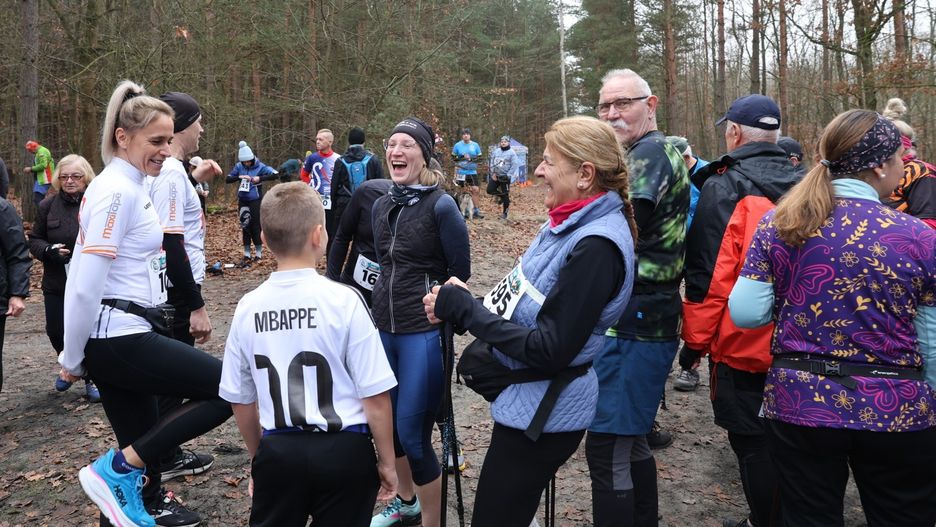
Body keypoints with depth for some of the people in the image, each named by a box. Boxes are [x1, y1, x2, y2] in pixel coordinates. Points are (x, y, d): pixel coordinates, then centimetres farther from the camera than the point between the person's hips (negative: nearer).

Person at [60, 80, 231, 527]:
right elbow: (86, 285, -19)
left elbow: (83, 276, 19)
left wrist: (76, 358, 18)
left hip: (117, 340, 10)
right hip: (122, 338, -10)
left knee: (141, 452, 14)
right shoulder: (118, 192, -15)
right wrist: (72, 359, -8)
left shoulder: (124, 187, 15)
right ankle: (116, 470, -4)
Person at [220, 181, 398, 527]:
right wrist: (386, 462, 1)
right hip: (343, 451, -2)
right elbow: (375, 397, -13)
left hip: (278, 452, 3)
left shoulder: (248, 308, -3)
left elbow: (241, 401, 6)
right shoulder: (343, 300, -14)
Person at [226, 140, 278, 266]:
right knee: (245, 226, 6)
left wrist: (260, 178, -28)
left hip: (255, 200, -3)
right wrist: (239, 177, -17)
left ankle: (259, 253, 11)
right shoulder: (239, 166, 1)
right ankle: (247, 255, 13)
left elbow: (274, 175, -18)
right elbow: (228, 179, 1)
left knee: (255, 225, -1)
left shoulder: (259, 166, -9)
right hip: (243, 200, 3)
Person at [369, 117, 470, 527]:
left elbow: (460, 274, -7)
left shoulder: (441, 206, -12)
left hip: (425, 333, -7)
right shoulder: (380, 206, 7)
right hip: (384, 329, 7)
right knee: (389, 422, 18)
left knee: (413, 433, -5)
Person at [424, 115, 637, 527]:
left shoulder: (596, 247, -26)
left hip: (541, 414, -9)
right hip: (525, 399, 9)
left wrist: (463, 309, -22)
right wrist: (461, 303, -4)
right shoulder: (571, 223, 3)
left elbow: (549, 352, -26)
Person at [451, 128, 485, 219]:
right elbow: (453, 157, 4)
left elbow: (480, 157, 7)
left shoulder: (475, 145, 5)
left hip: (472, 172, 1)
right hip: (461, 172, -1)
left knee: (475, 190, -8)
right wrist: (462, 157, -10)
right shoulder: (457, 145, 1)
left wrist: (471, 158, -9)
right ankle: (464, 211, 15)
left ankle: (476, 211, -1)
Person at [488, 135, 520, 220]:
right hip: (495, 176, 5)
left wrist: (508, 176, -16)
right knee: (490, 190, -1)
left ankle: (505, 213, 10)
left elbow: (514, 165, -11)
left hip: (505, 177, -5)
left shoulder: (512, 153, -7)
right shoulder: (496, 151, 7)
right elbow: (491, 161, 11)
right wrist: (493, 173, 1)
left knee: (505, 195, 0)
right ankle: (501, 196, 24)